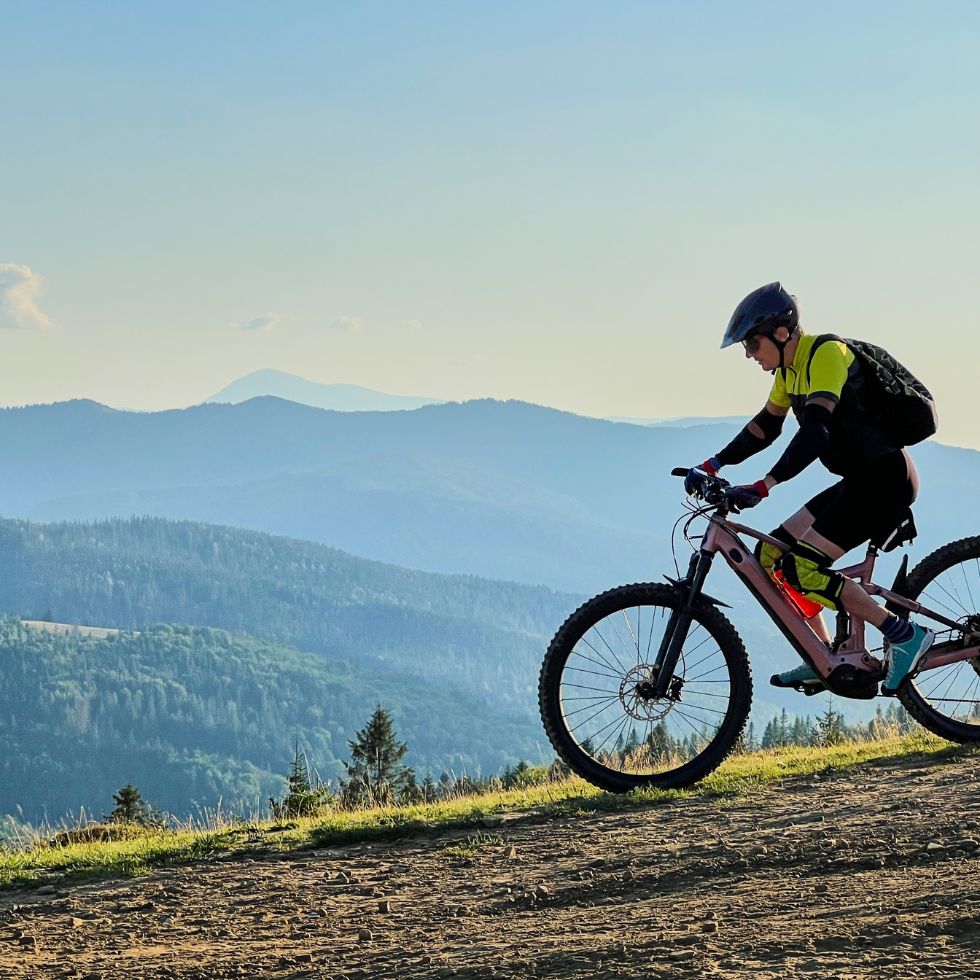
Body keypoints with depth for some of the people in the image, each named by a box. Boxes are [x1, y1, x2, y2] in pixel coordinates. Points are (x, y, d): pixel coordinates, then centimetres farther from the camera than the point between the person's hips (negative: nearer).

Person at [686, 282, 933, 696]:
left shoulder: (826, 355, -19)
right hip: (861, 480, 10)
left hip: (886, 479, -10)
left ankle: (904, 635, -11)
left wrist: (763, 486, -40)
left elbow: (815, 432, -32)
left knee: (804, 567, -18)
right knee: (773, 553, 6)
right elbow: (765, 427, 23)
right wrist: (712, 466, 14)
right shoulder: (790, 367, 10)